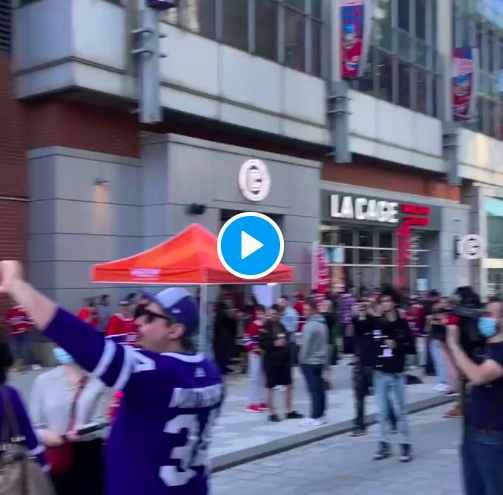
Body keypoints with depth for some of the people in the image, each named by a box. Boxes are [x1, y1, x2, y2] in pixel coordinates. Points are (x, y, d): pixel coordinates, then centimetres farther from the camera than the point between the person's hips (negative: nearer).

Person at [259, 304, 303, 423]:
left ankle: (290, 411, 18)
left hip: (284, 359, 7)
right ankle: (272, 413, 8)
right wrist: (274, 343, -24)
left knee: (289, 385, 9)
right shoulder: (265, 327, -8)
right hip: (271, 361, -7)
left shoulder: (281, 326, 12)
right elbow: (261, 344, -15)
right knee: (270, 387, 0)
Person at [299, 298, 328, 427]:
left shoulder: (310, 325, -18)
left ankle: (315, 417, -4)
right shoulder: (323, 323, 10)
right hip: (321, 360, 9)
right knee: (320, 388, 11)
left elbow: (306, 345, -17)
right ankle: (321, 415, 15)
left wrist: (302, 359, -5)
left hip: (309, 361, -9)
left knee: (314, 390, -6)